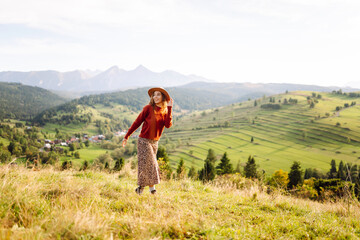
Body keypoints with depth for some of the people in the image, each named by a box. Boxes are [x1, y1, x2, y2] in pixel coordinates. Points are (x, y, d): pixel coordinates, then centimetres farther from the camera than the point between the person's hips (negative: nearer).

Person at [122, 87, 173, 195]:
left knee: (144, 165, 11)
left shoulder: (165, 111, 5)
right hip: (144, 140, -5)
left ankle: (140, 188, 20)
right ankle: (151, 187, 2)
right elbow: (137, 122, -5)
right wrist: (126, 136, -4)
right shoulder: (148, 108, -8)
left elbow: (168, 125, -13)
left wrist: (169, 108, -16)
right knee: (148, 163, -7)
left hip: (155, 142, 5)